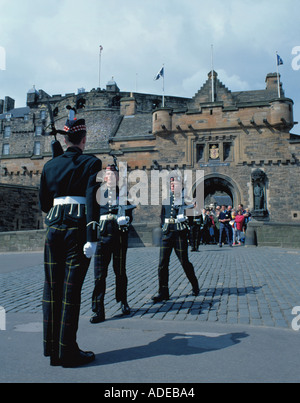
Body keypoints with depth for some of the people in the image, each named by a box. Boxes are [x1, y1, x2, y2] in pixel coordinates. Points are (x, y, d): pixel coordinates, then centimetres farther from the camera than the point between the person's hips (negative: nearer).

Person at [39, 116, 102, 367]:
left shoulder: (50, 165, 11)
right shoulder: (91, 163, -2)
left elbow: (44, 203, 16)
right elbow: (92, 201, -13)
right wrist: (92, 238, -16)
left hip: (54, 227, 5)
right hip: (78, 227, -4)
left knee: (52, 288, 11)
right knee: (71, 288, 0)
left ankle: (52, 349, 20)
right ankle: (68, 352, 9)